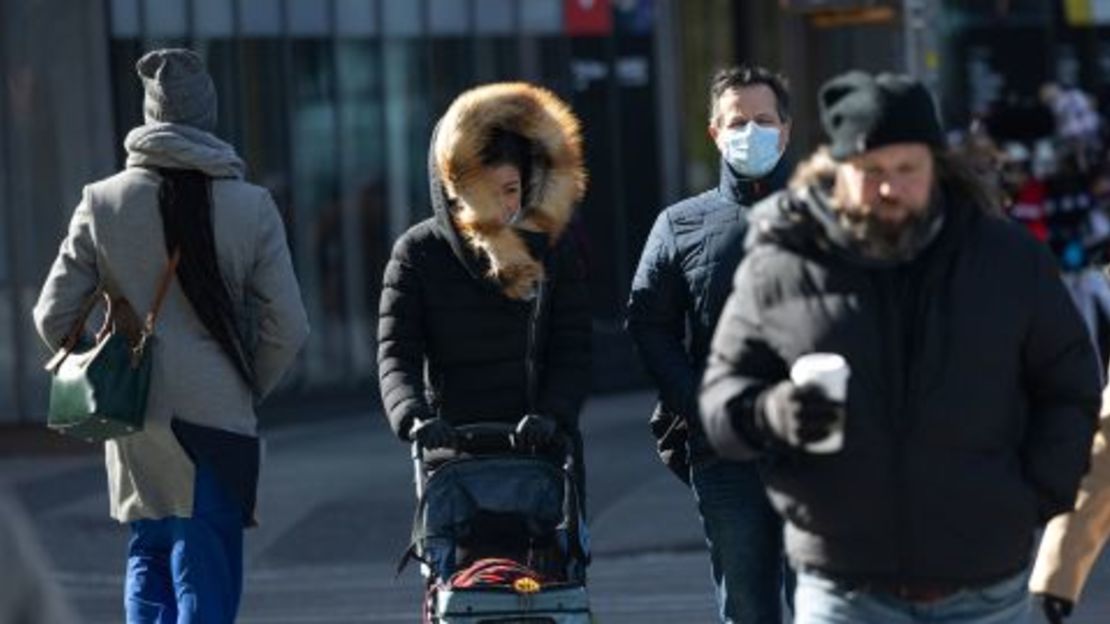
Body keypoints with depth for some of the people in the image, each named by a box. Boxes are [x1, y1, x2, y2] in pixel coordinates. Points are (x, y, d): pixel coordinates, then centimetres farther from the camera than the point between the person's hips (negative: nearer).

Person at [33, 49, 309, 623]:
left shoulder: (103, 203, 0)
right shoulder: (250, 208, -4)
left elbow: (54, 316, 1)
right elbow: (287, 326, -5)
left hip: (135, 425, 2)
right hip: (217, 420, -2)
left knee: (148, 561, 18)